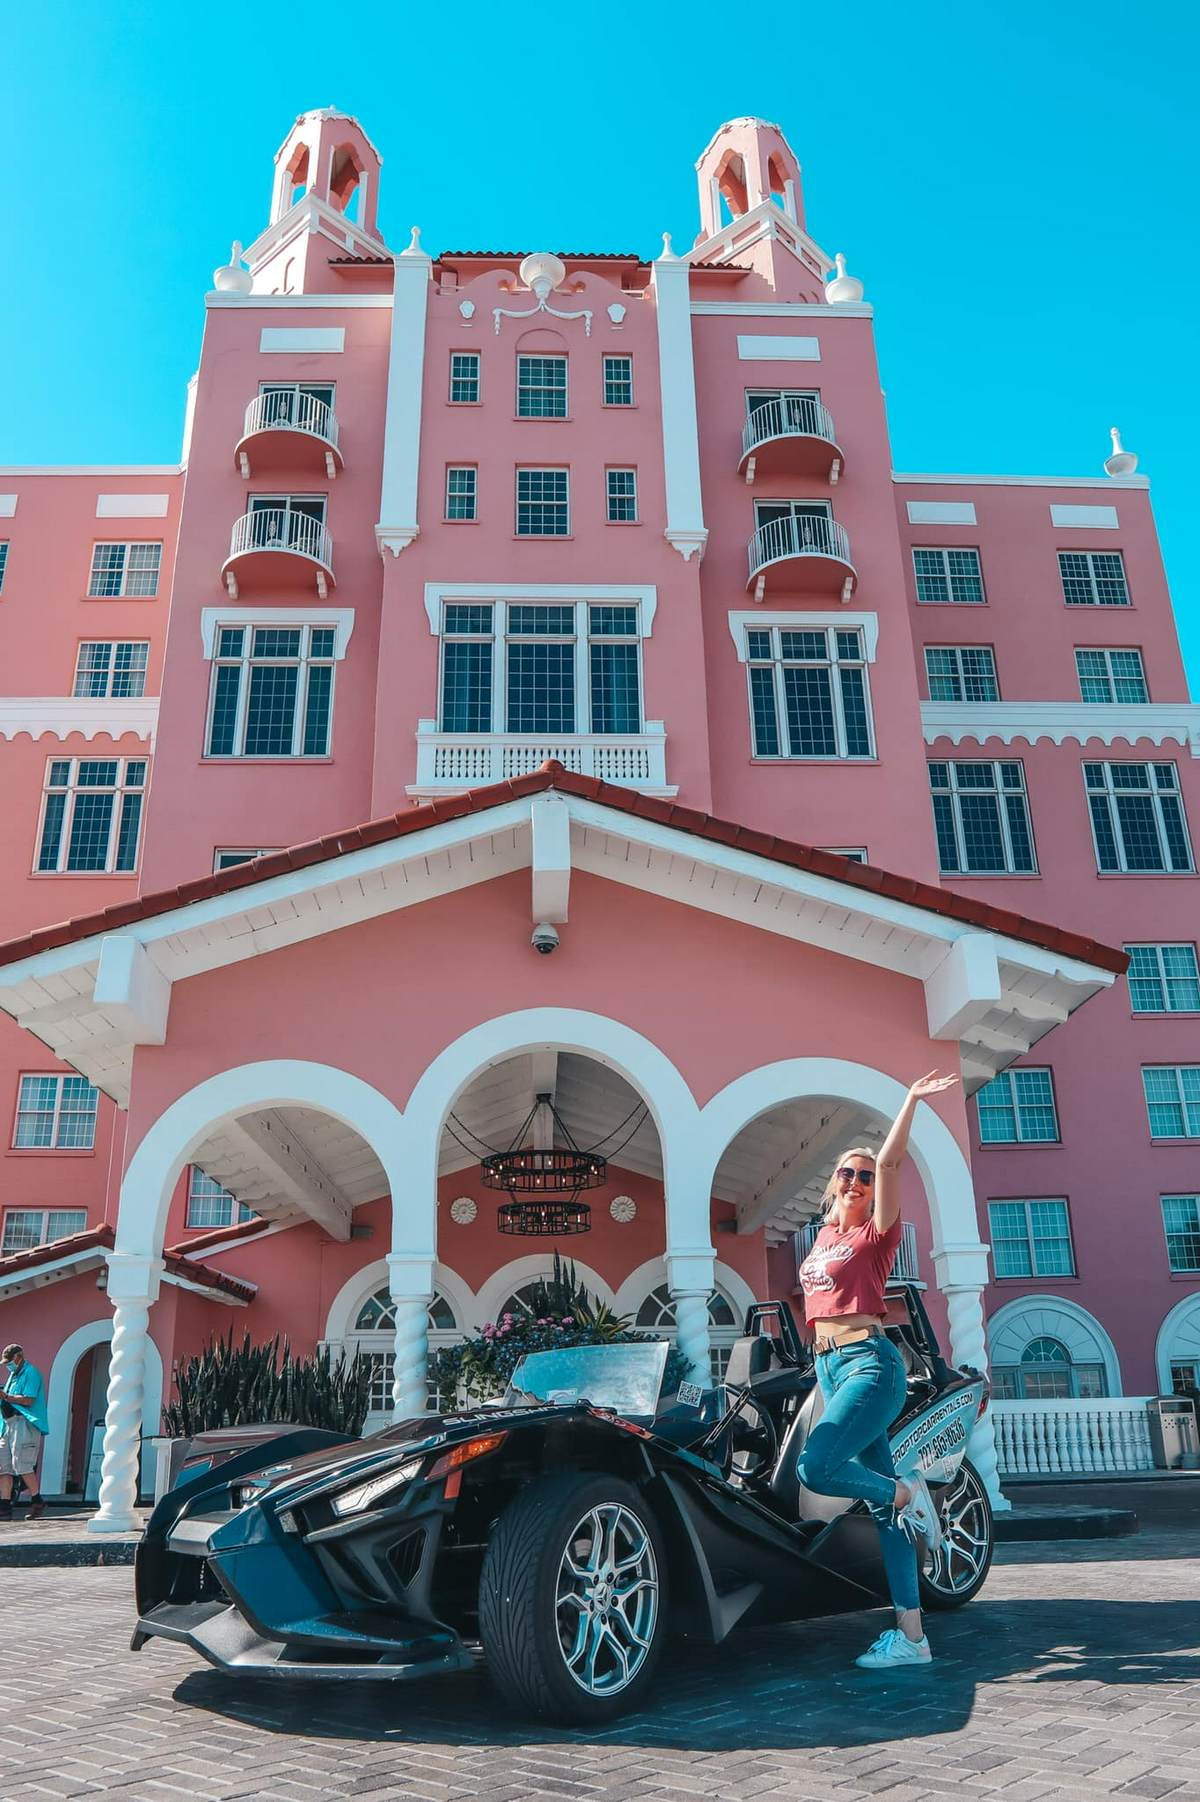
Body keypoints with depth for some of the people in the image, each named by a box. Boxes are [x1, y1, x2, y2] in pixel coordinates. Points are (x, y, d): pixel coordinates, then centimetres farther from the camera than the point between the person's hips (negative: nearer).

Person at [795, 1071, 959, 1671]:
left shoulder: (876, 1233, -2)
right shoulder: (825, 1235, 17)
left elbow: (891, 1161, -14)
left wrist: (911, 1101, -18)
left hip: (869, 1363, -7)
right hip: (829, 1368, 7)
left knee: (815, 1467, -25)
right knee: (881, 1505, 6)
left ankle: (907, 1493, 0)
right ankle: (910, 1636, 8)